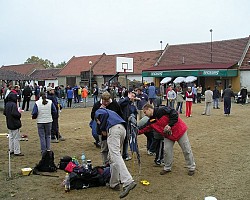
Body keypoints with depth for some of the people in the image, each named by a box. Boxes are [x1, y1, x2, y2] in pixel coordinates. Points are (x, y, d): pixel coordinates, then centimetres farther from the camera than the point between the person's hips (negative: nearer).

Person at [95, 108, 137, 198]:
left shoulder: (98, 112, 21)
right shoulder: (109, 111, 40)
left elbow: (105, 114, -5)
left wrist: (102, 129, 6)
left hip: (114, 128, -8)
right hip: (123, 128, 8)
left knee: (115, 156, -16)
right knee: (114, 155, 16)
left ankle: (128, 182, -31)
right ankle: (114, 183, 16)